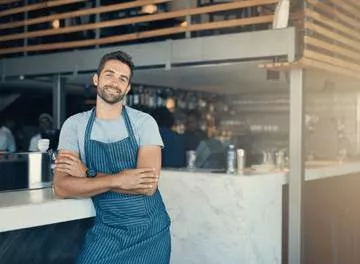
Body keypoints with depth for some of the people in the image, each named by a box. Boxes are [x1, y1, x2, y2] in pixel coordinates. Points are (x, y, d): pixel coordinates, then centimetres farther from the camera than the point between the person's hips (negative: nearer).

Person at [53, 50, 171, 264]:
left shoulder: (144, 122, -7)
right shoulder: (75, 125, -1)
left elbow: (148, 185, -18)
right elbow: (61, 187, -11)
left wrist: (88, 174, -15)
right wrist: (118, 180, -22)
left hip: (150, 230, 0)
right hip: (106, 230, 1)